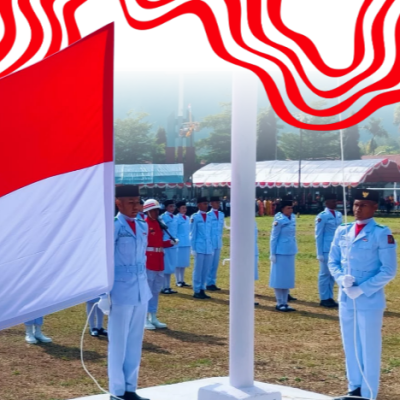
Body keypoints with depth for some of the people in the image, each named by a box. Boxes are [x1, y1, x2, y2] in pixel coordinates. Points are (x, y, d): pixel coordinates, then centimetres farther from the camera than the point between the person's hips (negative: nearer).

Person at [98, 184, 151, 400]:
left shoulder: (142, 226, 10)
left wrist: (143, 284, 17)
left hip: (141, 292, 6)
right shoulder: (113, 227, -10)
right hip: (121, 293, -6)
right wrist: (105, 294, -12)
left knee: (135, 342, 11)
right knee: (119, 343, 3)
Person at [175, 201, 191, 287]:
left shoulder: (187, 218, 12)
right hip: (179, 244, -7)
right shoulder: (177, 218, -10)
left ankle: (182, 280, 17)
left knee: (184, 263, 11)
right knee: (178, 263, 1)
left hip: (187, 243, 7)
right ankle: (178, 281, 7)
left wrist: (190, 241, 12)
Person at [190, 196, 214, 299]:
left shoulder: (209, 217, 12)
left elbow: (210, 234, 14)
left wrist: (212, 248, 10)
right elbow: (192, 234, -4)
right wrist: (193, 248, -7)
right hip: (199, 248, -5)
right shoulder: (195, 217, -4)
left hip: (209, 248, 5)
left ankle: (202, 290, 15)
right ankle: (197, 291, 7)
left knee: (205, 270, 7)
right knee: (198, 270, 1)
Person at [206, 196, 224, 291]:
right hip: (210, 243, -6)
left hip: (218, 243, 6)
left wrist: (220, 238, 11)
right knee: (209, 264, -1)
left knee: (215, 264, 9)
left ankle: (213, 283, 15)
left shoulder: (221, 214, 10)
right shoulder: (208, 215, -8)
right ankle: (208, 283, 4)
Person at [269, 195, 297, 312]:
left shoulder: (293, 218, 7)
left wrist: (294, 249, 16)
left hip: (290, 252, 7)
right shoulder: (279, 221, -13)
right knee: (279, 278, 1)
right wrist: (272, 254, -12)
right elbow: (273, 238, -11)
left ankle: (285, 302, 17)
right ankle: (280, 303, 7)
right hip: (280, 253, -7)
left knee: (288, 278, 10)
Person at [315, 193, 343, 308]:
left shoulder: (339, 215, 9)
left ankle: (330, 297, 22)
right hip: (327, 250, -6)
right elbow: (318, 235, -8)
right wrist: (319, 253, -10)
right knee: (325, 274, 3)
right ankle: (324, 299, 11)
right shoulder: (322, 216, -10)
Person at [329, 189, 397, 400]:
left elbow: (388, 271, -11)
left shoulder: (382, 234, -10)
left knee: (370, 349, 2)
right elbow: (333, 261, 13)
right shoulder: (342, 231, 7)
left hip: (370, 301, -5)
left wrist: (362, 289, -15)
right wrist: (342, 279, -8)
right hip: (346, 300, 5)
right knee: (350, 347, 14)